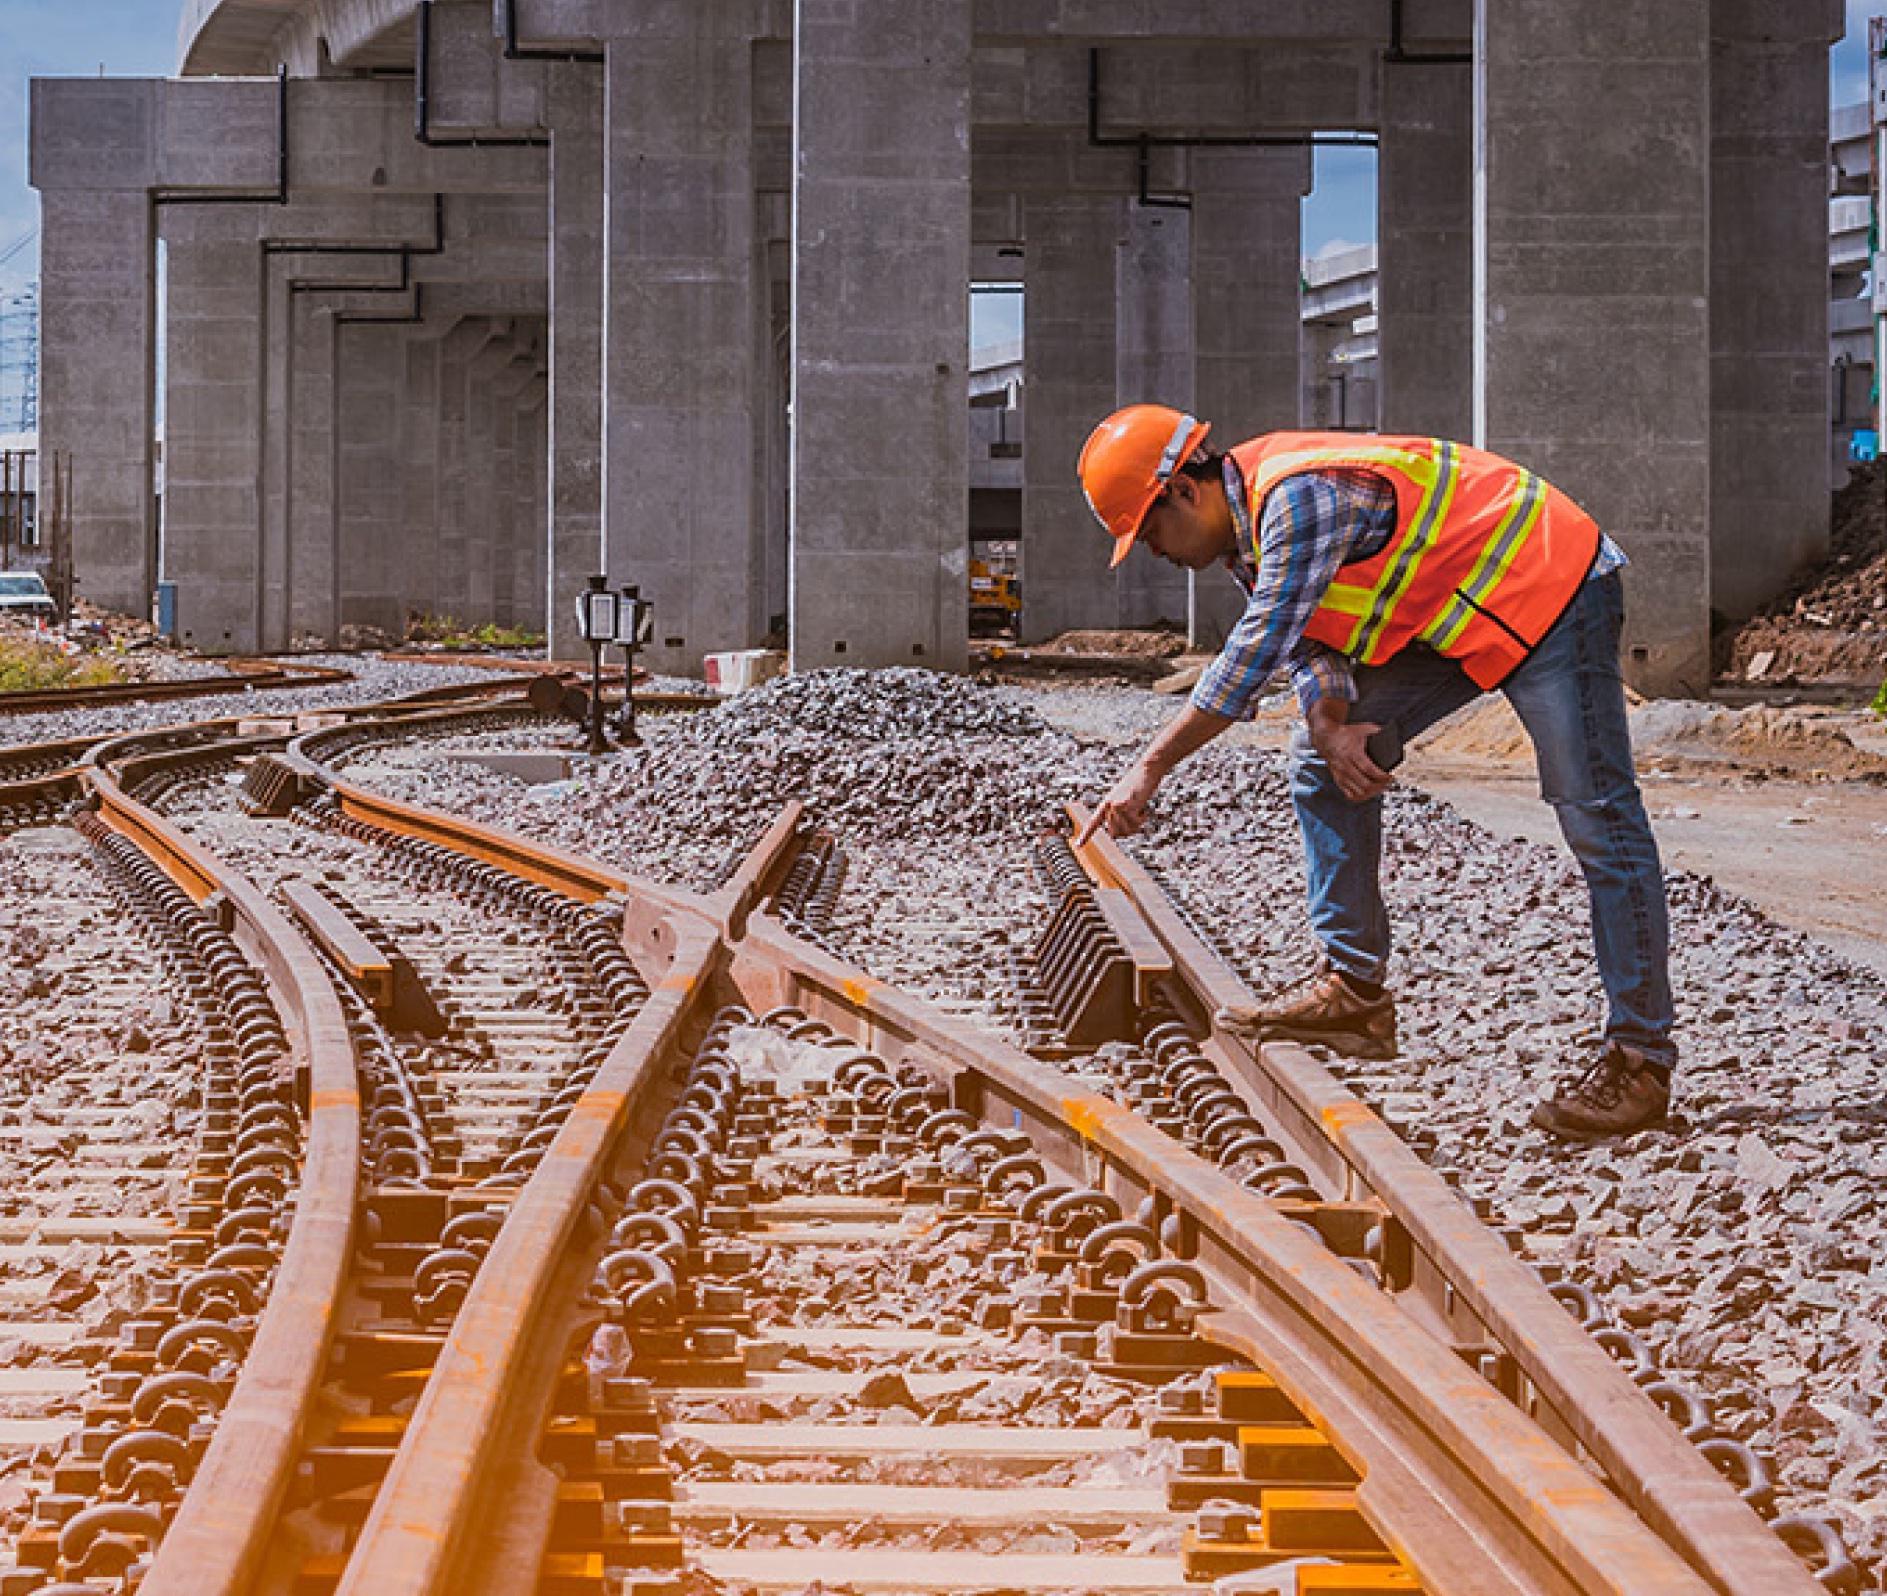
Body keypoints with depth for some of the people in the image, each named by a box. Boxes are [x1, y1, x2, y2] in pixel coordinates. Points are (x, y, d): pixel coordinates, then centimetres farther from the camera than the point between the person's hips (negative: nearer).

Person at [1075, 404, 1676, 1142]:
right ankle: (1354, 986, 12)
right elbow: (1307, 644, 3)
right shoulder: (1246, 527, 5)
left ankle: (1640, 1059, -10)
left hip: (1551, 592, -11)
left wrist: (1151, 766, -28)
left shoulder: (1299, 497, -27)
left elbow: (1257, 650, -30)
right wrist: (1330, 725, -20)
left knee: (1597, 820, -12)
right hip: (1450, 617, 11)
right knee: (1321, 765, 9)